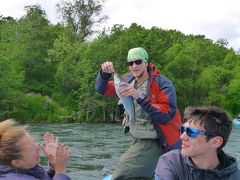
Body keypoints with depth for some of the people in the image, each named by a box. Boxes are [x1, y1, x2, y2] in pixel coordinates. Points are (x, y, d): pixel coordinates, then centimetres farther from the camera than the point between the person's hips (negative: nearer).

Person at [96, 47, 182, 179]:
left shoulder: (162, 83, -15)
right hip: (137, 140, 8)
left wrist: (140, 97, -32)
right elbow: (102, 89, 9)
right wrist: (104, 73, -12)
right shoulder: (129, 81, 4)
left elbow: (167, 115, -25)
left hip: (152, 143, -8)